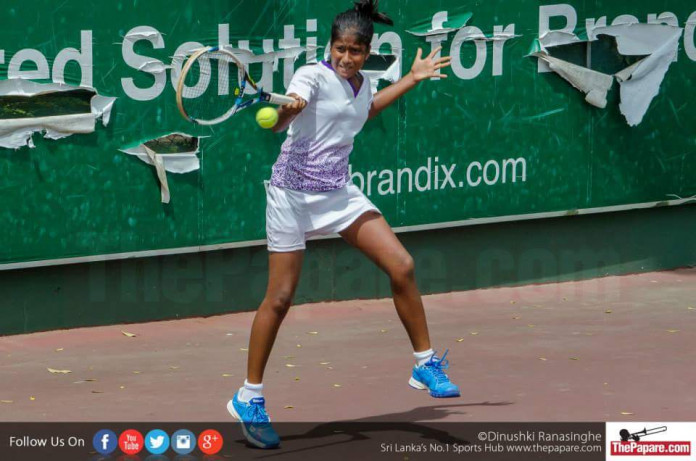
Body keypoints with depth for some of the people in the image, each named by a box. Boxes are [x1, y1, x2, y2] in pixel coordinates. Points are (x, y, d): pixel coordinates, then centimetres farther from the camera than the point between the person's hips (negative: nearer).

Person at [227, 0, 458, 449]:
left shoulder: (362, 85, 6)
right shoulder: (313, 76, -14)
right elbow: (278, 123, -31)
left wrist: (412, 78, 29)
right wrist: (286, 109, -54)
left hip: (340, 192, 6)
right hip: (295, 191, -6)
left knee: (402, 266, -5)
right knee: (280, 297, -4)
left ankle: (426, 365, 10)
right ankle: (249, 398, 9)